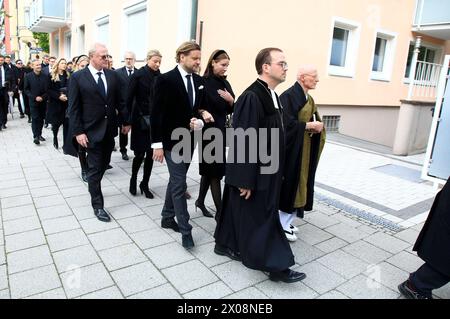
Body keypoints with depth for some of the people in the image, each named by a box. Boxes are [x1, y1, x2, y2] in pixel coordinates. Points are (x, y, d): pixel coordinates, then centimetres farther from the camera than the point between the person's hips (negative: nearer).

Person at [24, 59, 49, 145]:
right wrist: (35, 97, -12)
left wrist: (43, 97, -12)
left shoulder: (45, 76, 3)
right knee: (35, 119, -6)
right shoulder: (28, 76, -1)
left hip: (43, 102, 2)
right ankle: (36, 136, -3)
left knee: (41, 119, 6)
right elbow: (26, 89, -1)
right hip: (33, 102, -2)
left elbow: (47, 89, 3)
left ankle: (39, 134, 17)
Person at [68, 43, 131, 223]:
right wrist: (78, 132, -13)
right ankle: (98, 205, 13)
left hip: (110, 129, 4)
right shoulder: (78, 78, -7)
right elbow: (74, 108, -8)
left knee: (104, 164, 15)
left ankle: (94, 186, 41)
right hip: (92, 130, -4)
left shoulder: (112, 75, 4)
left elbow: (119, 101, 10)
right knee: (95, 168, 2)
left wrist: (126, 121, 9)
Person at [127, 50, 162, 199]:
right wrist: (128, 119, -10)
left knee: (150, 153, 6)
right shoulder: (138, 75, -5)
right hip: (140, 120, -3)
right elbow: (129, 98, -6)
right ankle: (133, 179, 26)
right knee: (140, 153, -2)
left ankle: (145, 184, 21)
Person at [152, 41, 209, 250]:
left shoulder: (199, 81, 6)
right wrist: (157, 144, -15)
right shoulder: (166, 80, -12)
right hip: (172, 140, -6)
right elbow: (157, 113, -13)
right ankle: (185, 230, 6)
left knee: (175, 181, 17)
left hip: (190, 140, 6)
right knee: (179, 185, -3)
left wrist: (200, 119, -10)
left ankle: (168, 217, 33)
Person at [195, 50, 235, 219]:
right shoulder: (203, 82, -11)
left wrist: (231, 100, -8)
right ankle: (220, 211, 6)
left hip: (221, 131, 7)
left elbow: (231, 110, 10)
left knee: (210, 169, 16)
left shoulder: (225, 83, 8)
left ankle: (200, 200, 33)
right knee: (215, 171, -3)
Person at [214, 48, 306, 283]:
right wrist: (246, 180, -21)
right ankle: (275, 266, 19)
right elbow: (243, 142, -23)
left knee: (239, 210, 21)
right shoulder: (251, 97, -22)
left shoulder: (271, 95, 8)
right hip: (253, 173, -9)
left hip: (265, 170, 9)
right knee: (260, 217, 5)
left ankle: (226, 245, 39)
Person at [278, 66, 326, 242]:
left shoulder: (308, 98, 14)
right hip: (292, 149, -9)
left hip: (305, 150, 9)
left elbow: (314, 121, 18)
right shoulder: (289, 96, -14)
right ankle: (282, 225, 12)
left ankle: (287, 221, 25)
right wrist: (309, 125, -16)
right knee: (289, 184, -2)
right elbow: (288, 123, -23)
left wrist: (317, 126, -5)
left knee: (299, 184, 13)